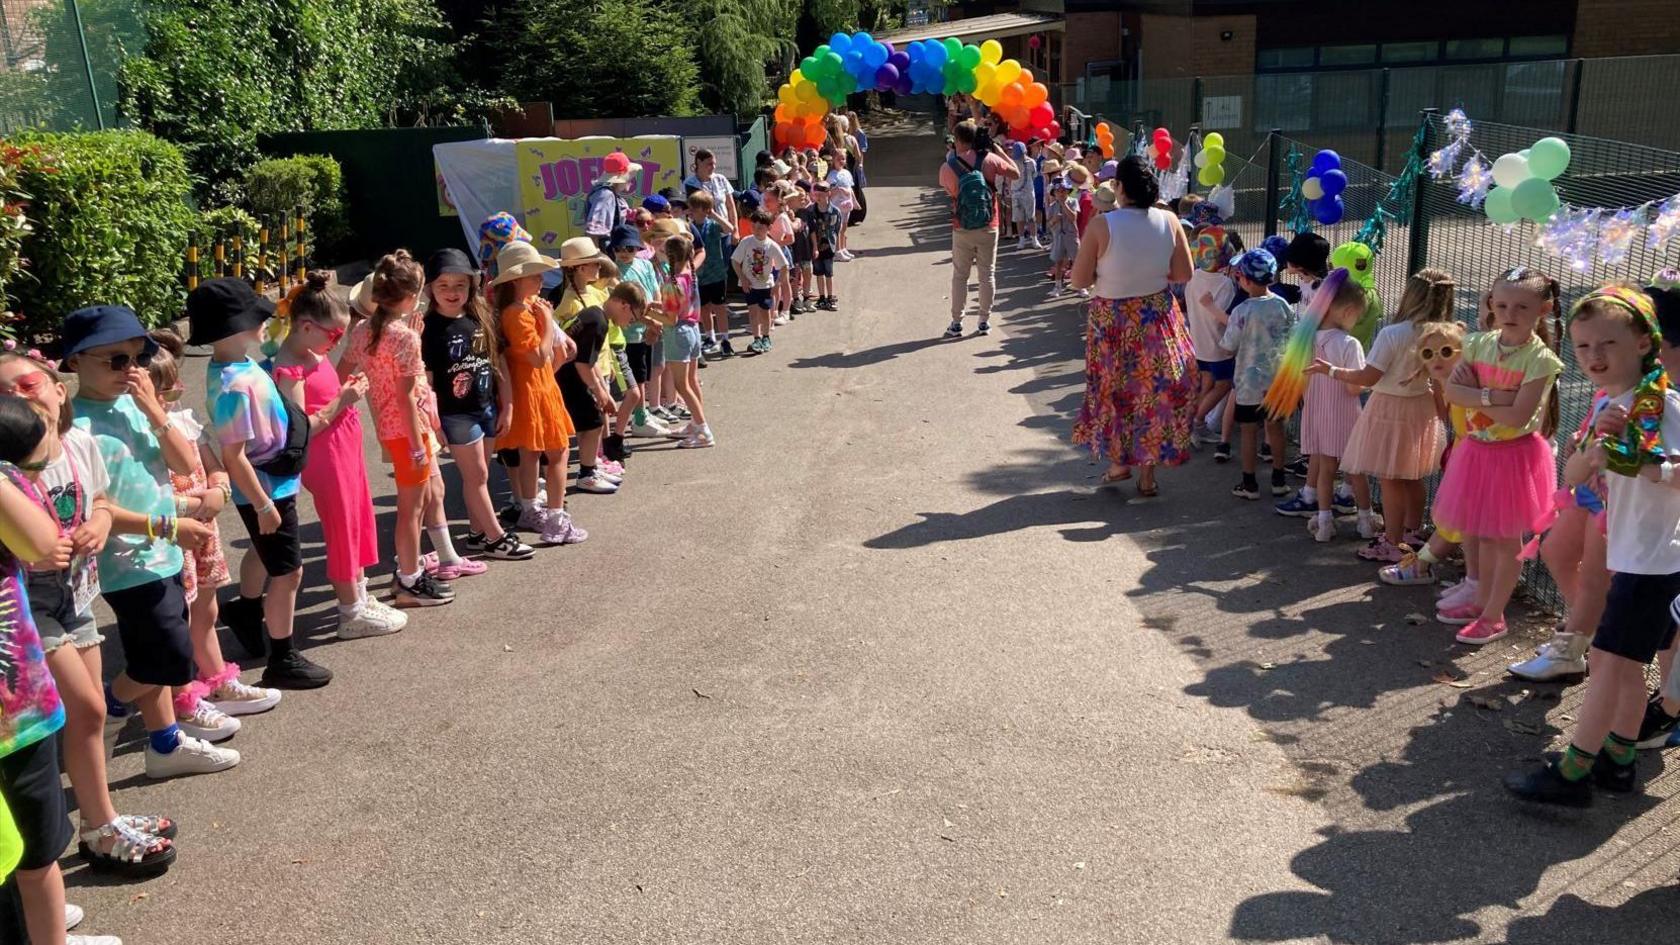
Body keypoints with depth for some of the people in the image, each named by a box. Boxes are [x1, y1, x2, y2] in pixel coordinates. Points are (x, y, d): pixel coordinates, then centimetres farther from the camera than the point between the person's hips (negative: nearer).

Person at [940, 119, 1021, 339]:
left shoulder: (947, 167, -11)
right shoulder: (989, 159, -9)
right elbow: (1016, 173, 2)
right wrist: (999, 150, 8)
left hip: (962, 230, -1)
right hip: (988, 228, 1)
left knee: (960, 275, 9)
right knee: (987, 274, 10)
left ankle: (956, 323, 11)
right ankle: (985, 321, 16)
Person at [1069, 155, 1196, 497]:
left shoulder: (1102, 226, -18)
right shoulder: (1169, 221, -9)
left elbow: (1080, 279, -14)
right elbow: (1184, 274, -2)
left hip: (1112, 321, -2)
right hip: (1158, 318, 3)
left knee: (1113, 389, 19)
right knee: (1155, 391, 14)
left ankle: (1118, 462, 29)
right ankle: (1148, 475, 20)